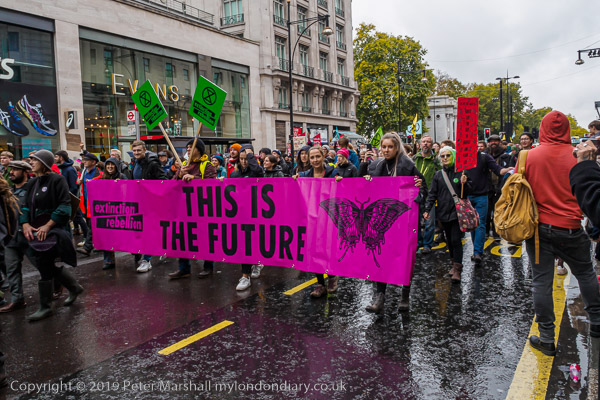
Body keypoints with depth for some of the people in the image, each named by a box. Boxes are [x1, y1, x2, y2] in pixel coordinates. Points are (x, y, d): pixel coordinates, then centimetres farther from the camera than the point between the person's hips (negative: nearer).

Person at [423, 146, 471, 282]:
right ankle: (454, 263, 24)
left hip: (457, 211, -3)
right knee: (449, 240, 11)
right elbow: (432, 194, 6)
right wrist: (427, 209, -4)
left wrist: (464, 183, -18)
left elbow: (469, 191, 3)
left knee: (456, 240, -8)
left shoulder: (461, 172, 0)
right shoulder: (438, 175, 8)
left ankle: (457, 269, -3)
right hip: (443, 212, 4)